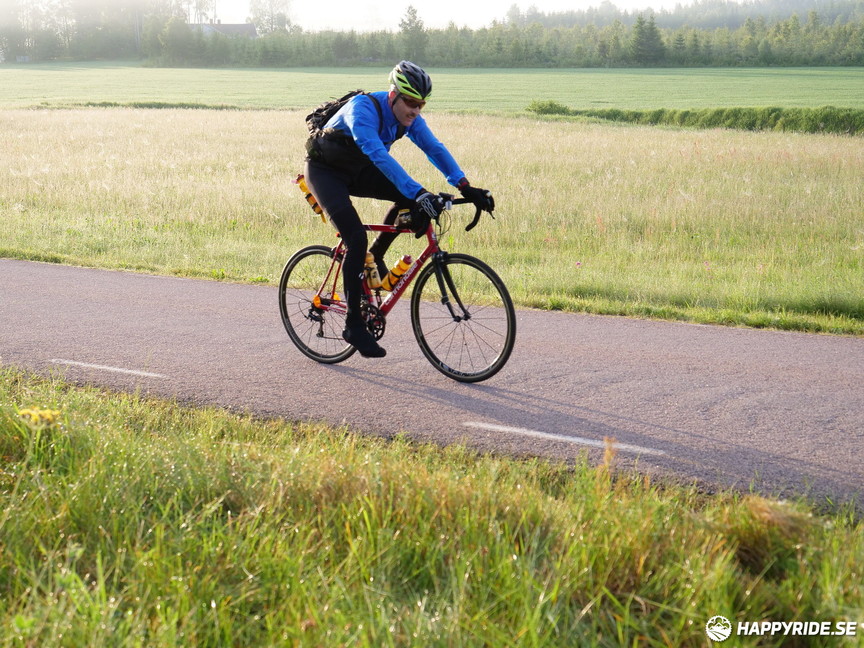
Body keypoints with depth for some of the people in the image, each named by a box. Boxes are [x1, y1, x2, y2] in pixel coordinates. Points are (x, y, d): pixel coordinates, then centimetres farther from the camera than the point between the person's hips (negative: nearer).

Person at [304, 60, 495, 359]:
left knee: (413, 197, -15)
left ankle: (375, 256, 6)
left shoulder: (409, 117, -11)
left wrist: (464, 186, -31)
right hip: (325, 170, -7)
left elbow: (434, 148, -16)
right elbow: (378, 154, -45)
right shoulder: (362, 108, -33)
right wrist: (419, 192, -54)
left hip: (356, 170, 7)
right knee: (356, 239, -23)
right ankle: (354, 325, -14)